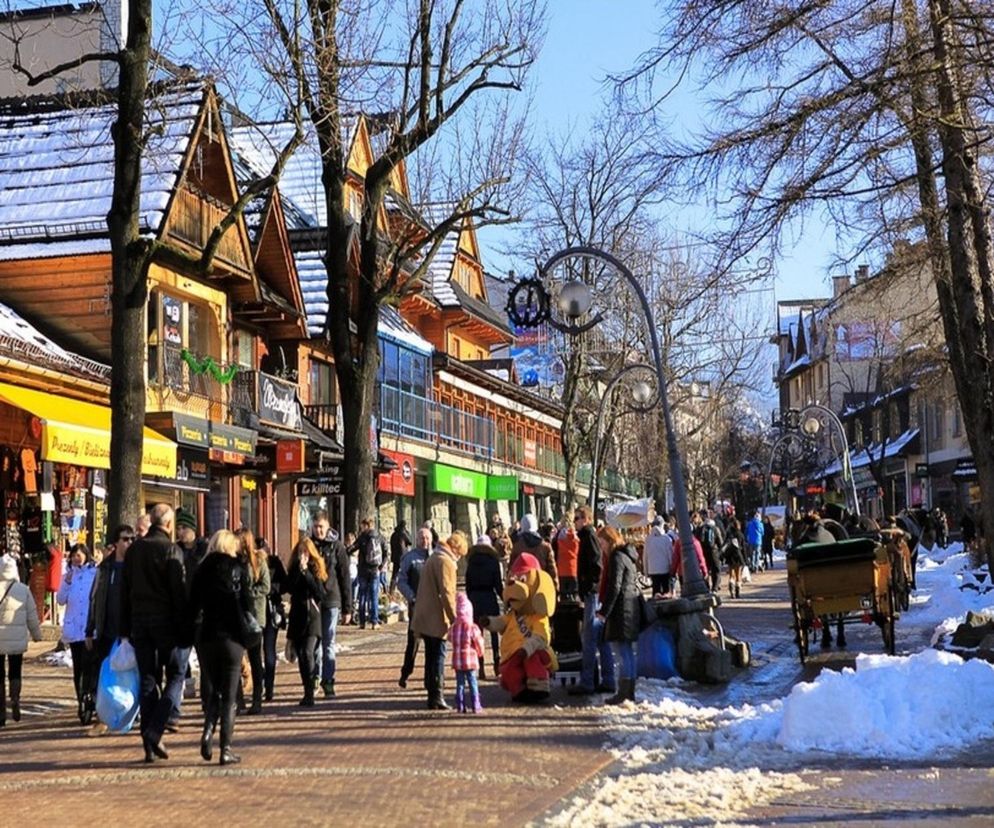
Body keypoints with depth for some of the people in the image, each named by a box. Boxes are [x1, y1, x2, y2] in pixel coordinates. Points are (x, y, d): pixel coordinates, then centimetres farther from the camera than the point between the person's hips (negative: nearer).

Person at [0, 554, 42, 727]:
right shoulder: (23, 589, -5)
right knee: (15, 672, 15)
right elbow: (32, 615, 1)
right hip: (17, 641, 1)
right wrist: (36, 634, 14)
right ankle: (15, 699, -11)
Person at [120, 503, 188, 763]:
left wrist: (126, 629, 16)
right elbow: (179, 593, -13)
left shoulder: (133, 550, 8)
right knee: (176, 676, 7)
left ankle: (149, 744, 8)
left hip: (139, 624, 5)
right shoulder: (171, 550, -10)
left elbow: (124, 592, 12)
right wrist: (186, 629, -9)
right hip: (166, 624, -5)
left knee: (148, 681, 9)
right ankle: (154, 732, -9)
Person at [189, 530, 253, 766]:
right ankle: (226, 749, 0)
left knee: (210, 689, 17)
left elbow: (193, 607, 4)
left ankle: (208, 730, -7)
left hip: (207, 637, 2)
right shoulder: (239, 569, -3)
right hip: (233, 637, -2)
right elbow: (247, 603, -6)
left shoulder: (202, 570, 5)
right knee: (229, 695, 3)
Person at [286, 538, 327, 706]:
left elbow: (321, 592, -11)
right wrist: (299, 570, -13)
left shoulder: (317, 569, 0)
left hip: (313, 616, -4)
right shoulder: (294, 569, 9)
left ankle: (309, 694, -18)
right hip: (297, 616, 4)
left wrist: (306, 572, -14)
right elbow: (290, 588, -7)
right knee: (301, 655, 7)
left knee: (307, 653, -18)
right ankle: (307, 693, 16)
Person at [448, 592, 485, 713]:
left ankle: (461, 706, 7)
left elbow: (451, 640, 10)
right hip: (470, 660, -3)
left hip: (457, 661, 3)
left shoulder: (453, 628, -2)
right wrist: (480, 653, 15)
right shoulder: (472, 628, -12)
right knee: (472, 683, 5)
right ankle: (475, 706, 4)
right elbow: (479, 643, -5)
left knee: (460, 683, 8)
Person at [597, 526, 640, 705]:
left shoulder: (617, 558, -14)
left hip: (621, 610, -10)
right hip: (632, 608, 10)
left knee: (621, 652, -8)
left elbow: (614, 588, -18)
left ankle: (623, 693, -7)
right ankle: (629, 692, 17)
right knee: (627, 651, 13)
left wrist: (604, 611, -16)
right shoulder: (628, 556, 16)